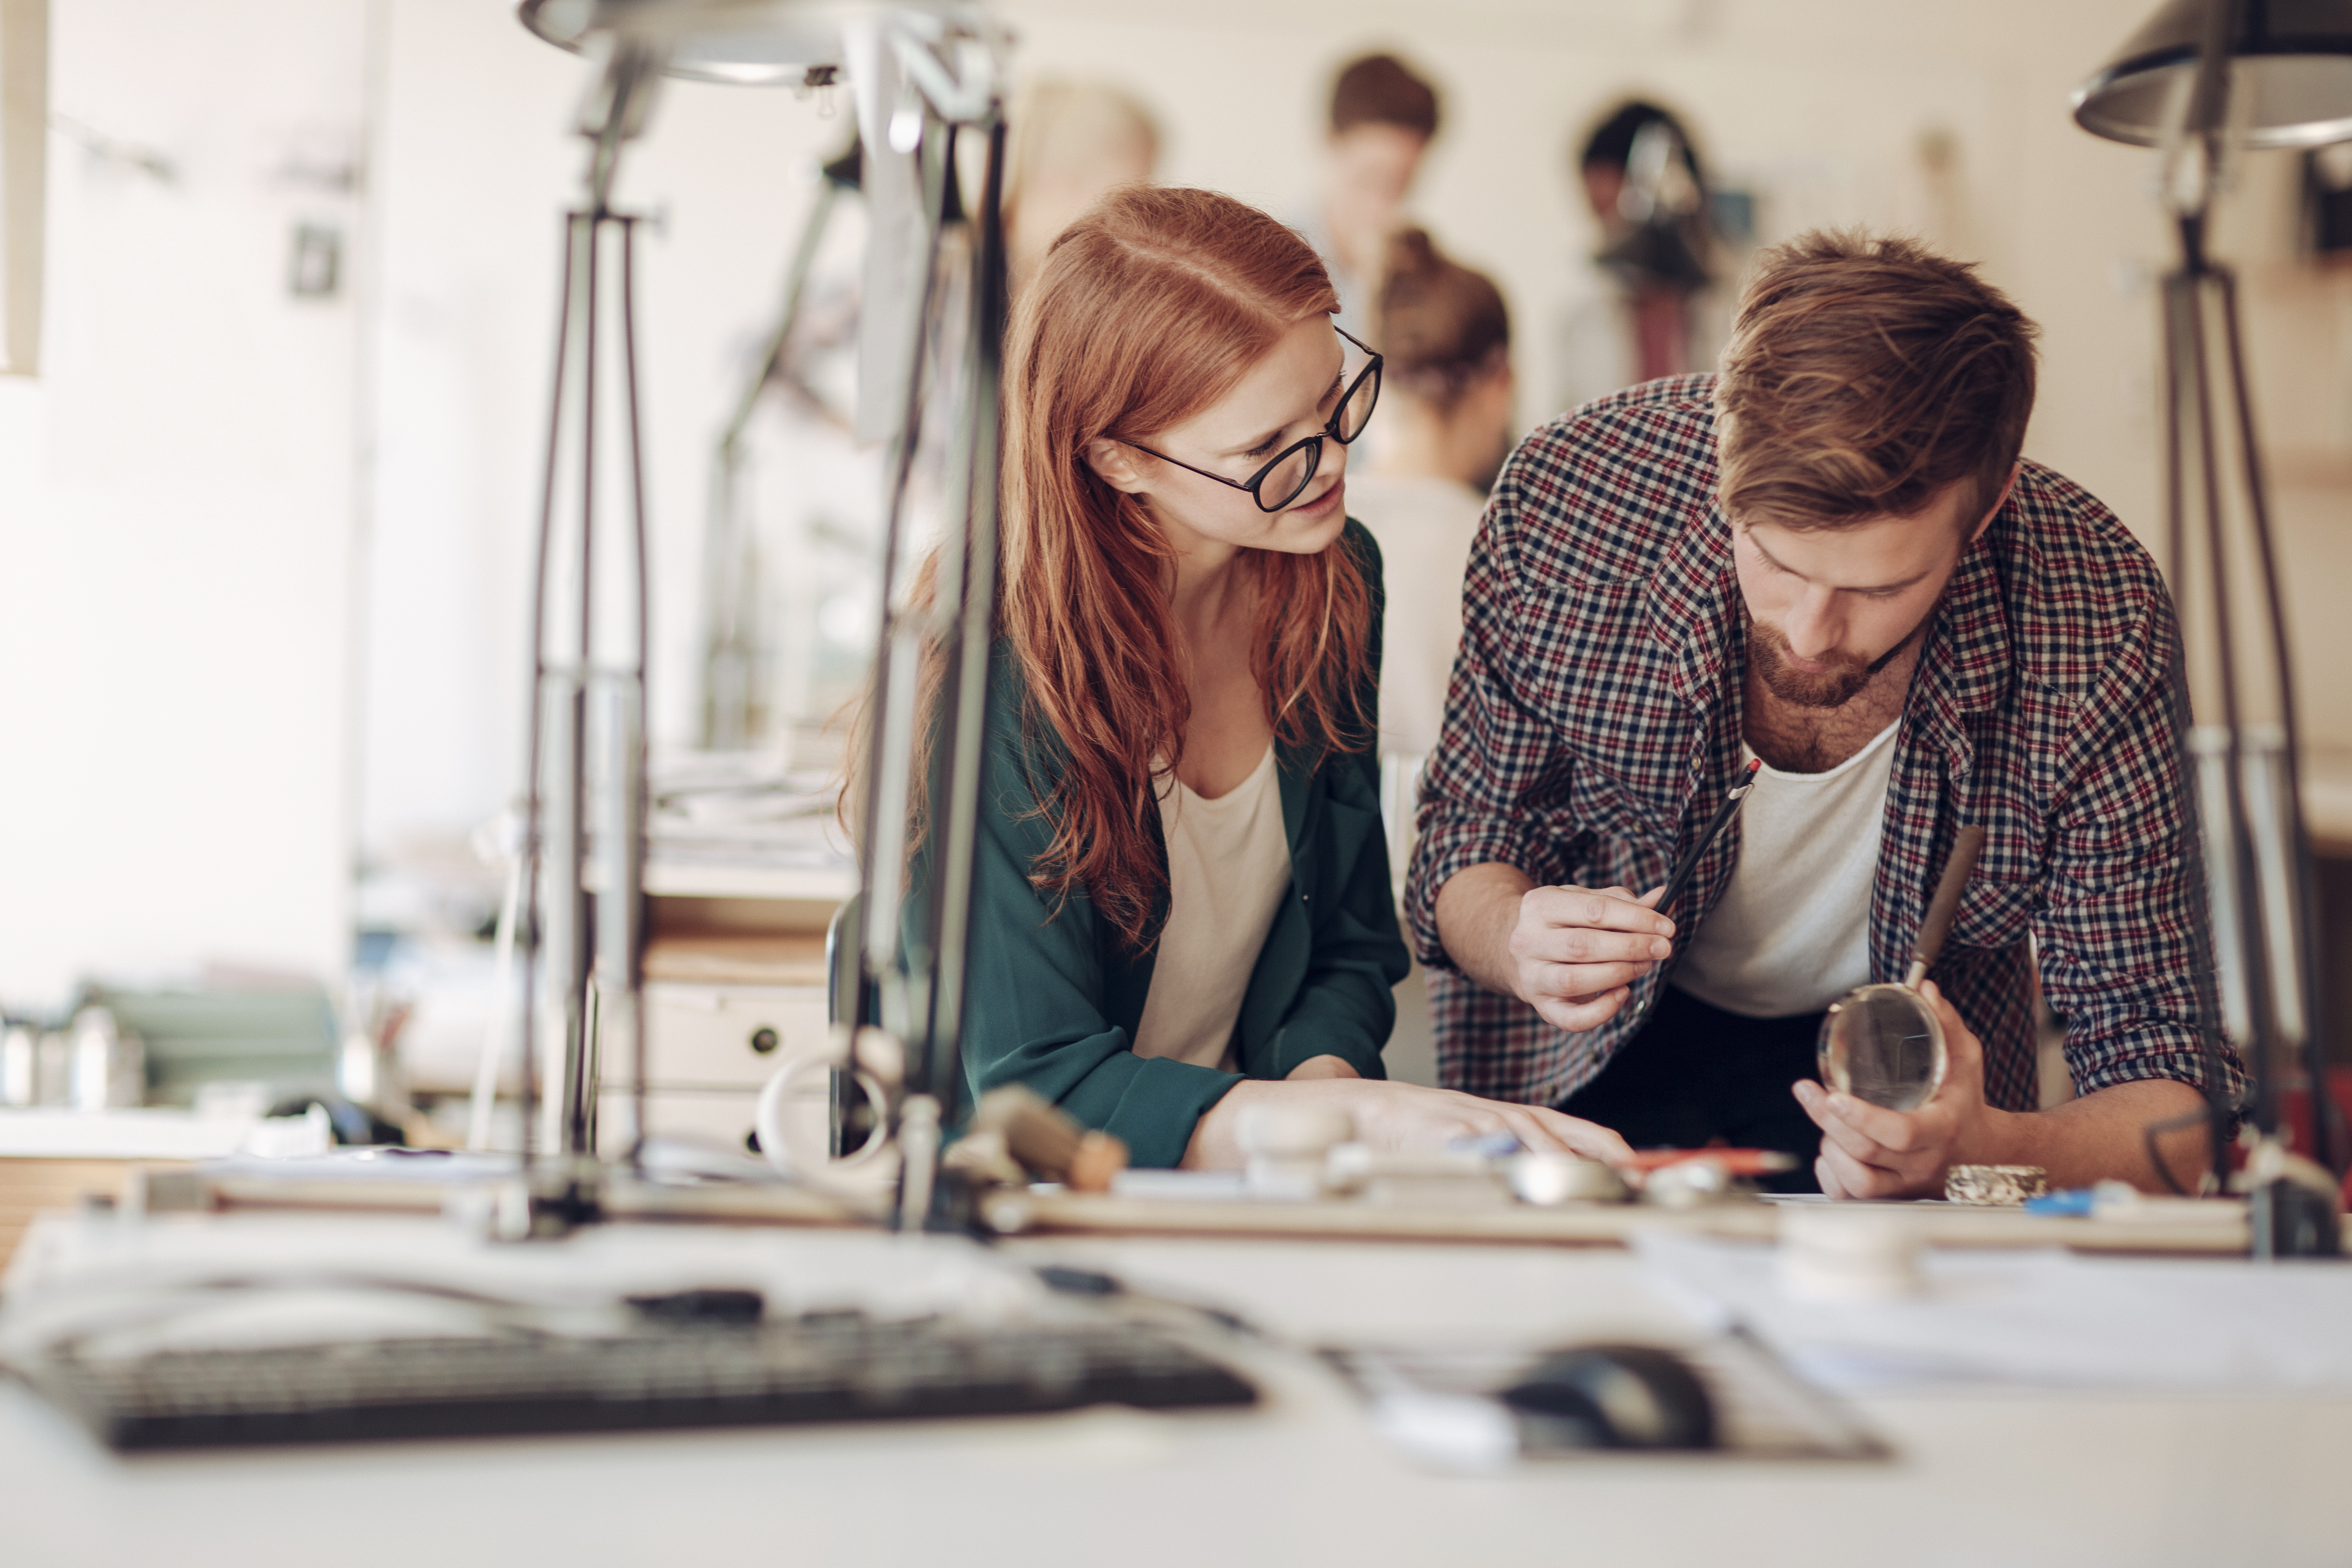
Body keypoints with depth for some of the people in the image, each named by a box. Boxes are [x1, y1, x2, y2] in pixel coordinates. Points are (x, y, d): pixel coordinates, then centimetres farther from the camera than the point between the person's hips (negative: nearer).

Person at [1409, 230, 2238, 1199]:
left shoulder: (2098, 631, -27)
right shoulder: (1563, 504, -26)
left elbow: (2167, 1099, -22)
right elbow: (1465, 847, -8)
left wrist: (1984, 1152, -44)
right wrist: (1515, 945, -32)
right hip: (1588, 1069, -1)